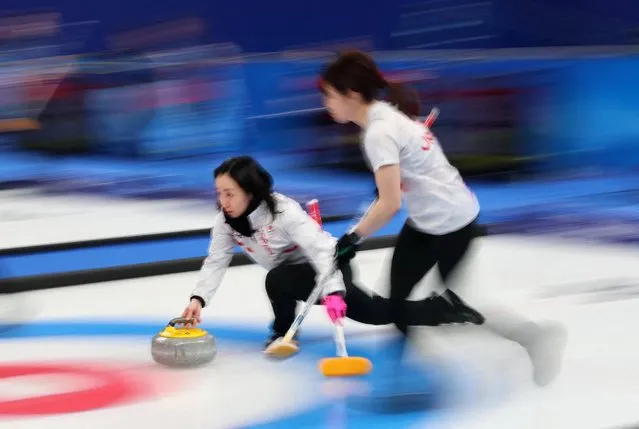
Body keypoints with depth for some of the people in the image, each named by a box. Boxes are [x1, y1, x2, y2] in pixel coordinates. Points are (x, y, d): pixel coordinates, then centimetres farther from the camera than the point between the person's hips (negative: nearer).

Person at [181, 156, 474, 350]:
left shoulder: (284, 211, -32)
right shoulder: (226, 222, -12)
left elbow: (322, 248, -38)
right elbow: (215, 263, -14)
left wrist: (333, 291, -51)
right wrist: (198, 299, -31)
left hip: (328, 269, -7)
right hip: (303, 276, 7)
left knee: (278, 280, -32)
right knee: (377, 313, 12)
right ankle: (442, 309, 29)